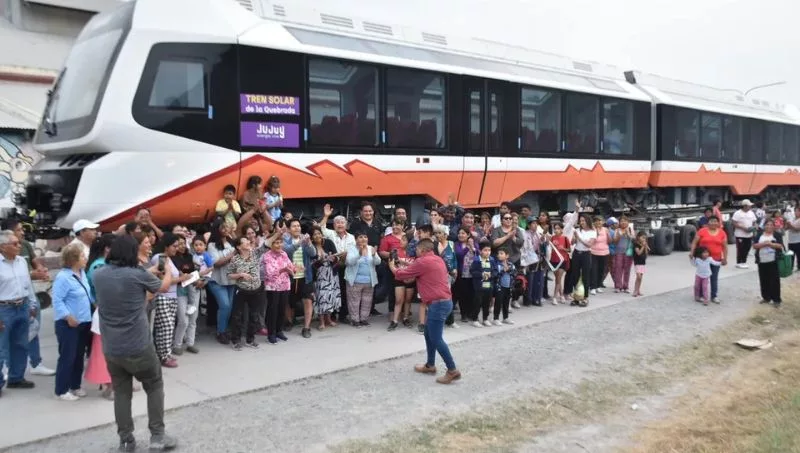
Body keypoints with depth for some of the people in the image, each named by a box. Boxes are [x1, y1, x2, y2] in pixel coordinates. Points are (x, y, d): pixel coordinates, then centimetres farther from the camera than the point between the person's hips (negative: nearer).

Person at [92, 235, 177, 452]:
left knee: (121, 392, 15)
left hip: (111, 348, 4)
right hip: (139, 347, -4)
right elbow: (164, 287, 5)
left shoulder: (98, 275, -1)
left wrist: (149, 271, 27)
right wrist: (168, 270, 26)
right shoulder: (138, 274, -14)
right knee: (154, 387, 13)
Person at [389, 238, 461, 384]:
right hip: (444, 301, 10)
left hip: (438, 304, -10)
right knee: (429, 334, 19)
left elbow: (401, 275, -2)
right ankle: (430, 365, 28)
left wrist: (392, 267, 17)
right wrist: (407, 267, 25)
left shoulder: (422, 262, -12)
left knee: (436, 339, -5)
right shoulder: (437, 260, 14)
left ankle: (452, 370, -4)